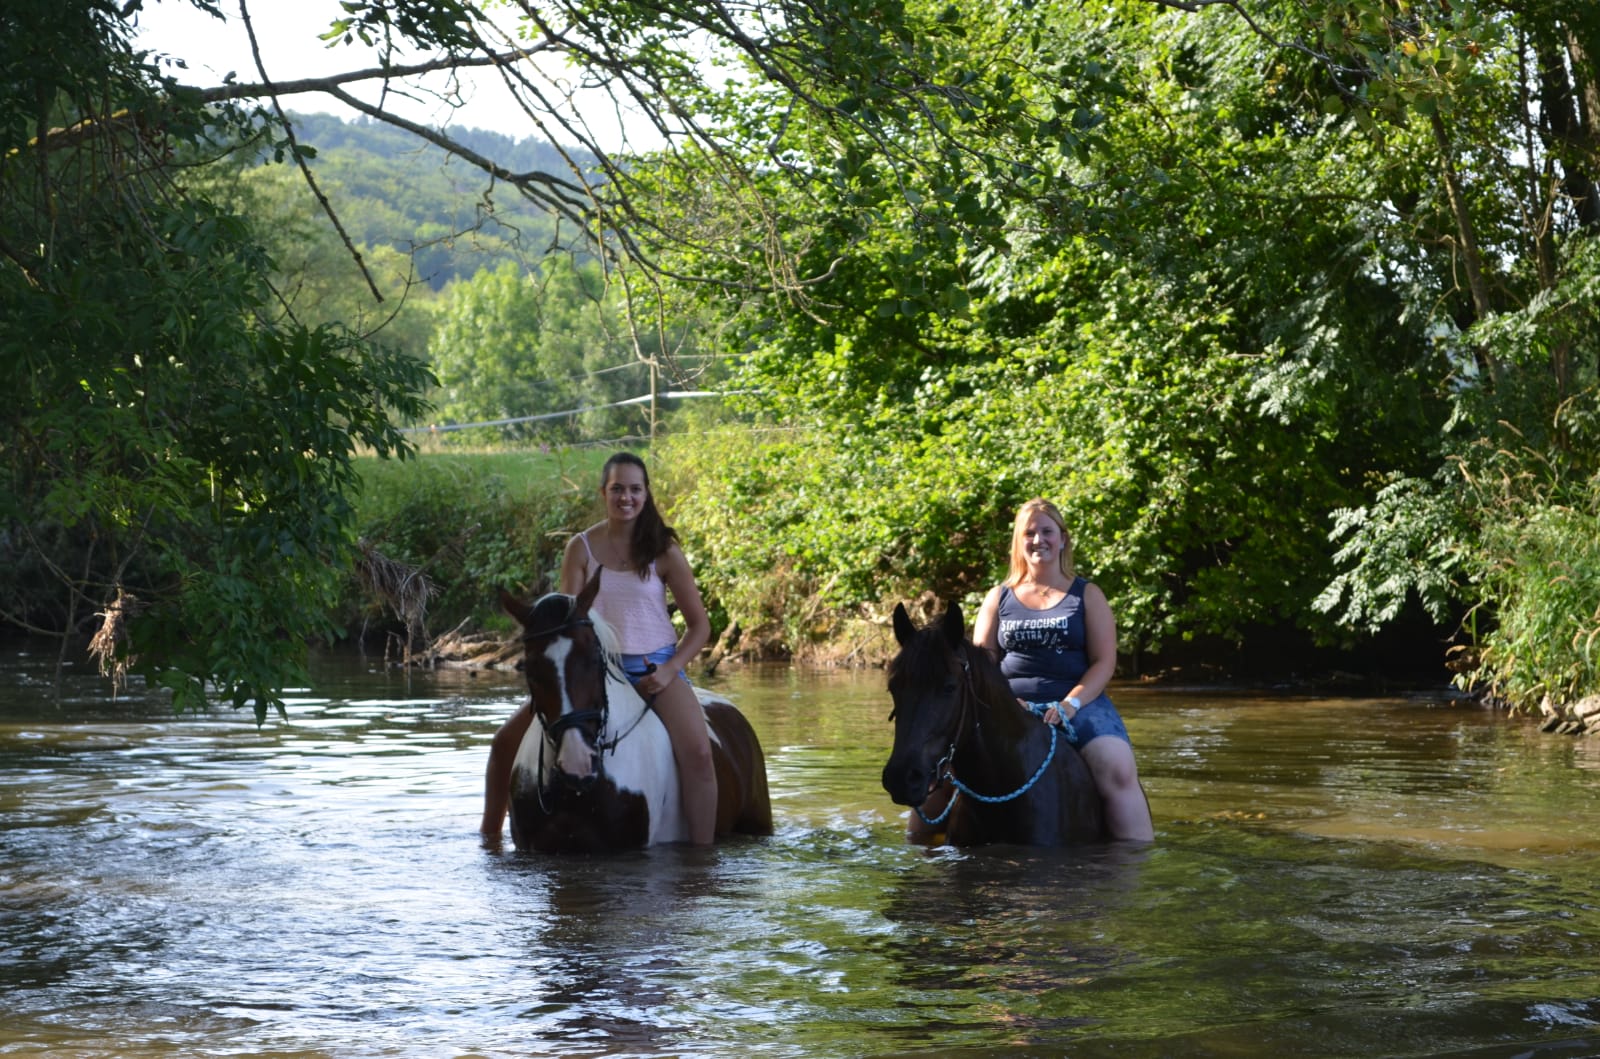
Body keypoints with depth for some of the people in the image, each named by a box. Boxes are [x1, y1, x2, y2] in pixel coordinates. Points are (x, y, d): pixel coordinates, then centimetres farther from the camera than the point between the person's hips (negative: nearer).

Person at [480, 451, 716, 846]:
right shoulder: (581, 548, -1)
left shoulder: (664, 552, -4)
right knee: (507, 742, -3)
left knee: (697, 753, -29)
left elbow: (699, 624, -1)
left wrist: (670, 669, -15)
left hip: (655, 668, -2)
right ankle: (489, 836, 14)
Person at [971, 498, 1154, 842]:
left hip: (1080, 702, -1)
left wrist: (1070, 704, -14)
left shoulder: (1087, 595, 11)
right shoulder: (998, 598, 17)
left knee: (1119, 771, -29)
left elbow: (1104, 662, 3)